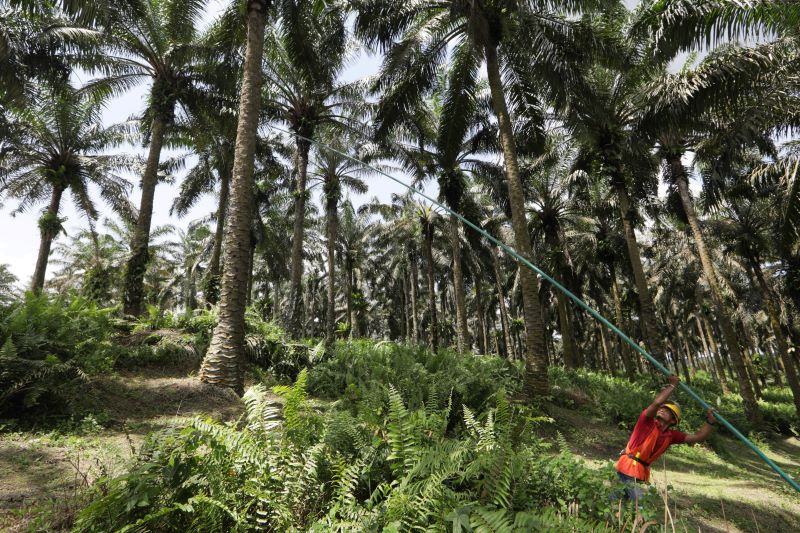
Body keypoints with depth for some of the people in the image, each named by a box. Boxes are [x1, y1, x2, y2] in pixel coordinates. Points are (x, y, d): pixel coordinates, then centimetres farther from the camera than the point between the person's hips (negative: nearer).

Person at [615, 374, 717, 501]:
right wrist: (672, 385, -14)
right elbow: (657, 402, -24)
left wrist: (710, 422, 0)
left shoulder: (670, 435, 13)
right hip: (629, 470, -7)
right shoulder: (647, 422, -7)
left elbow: (697, 437, 11)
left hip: (641, 474, 7)